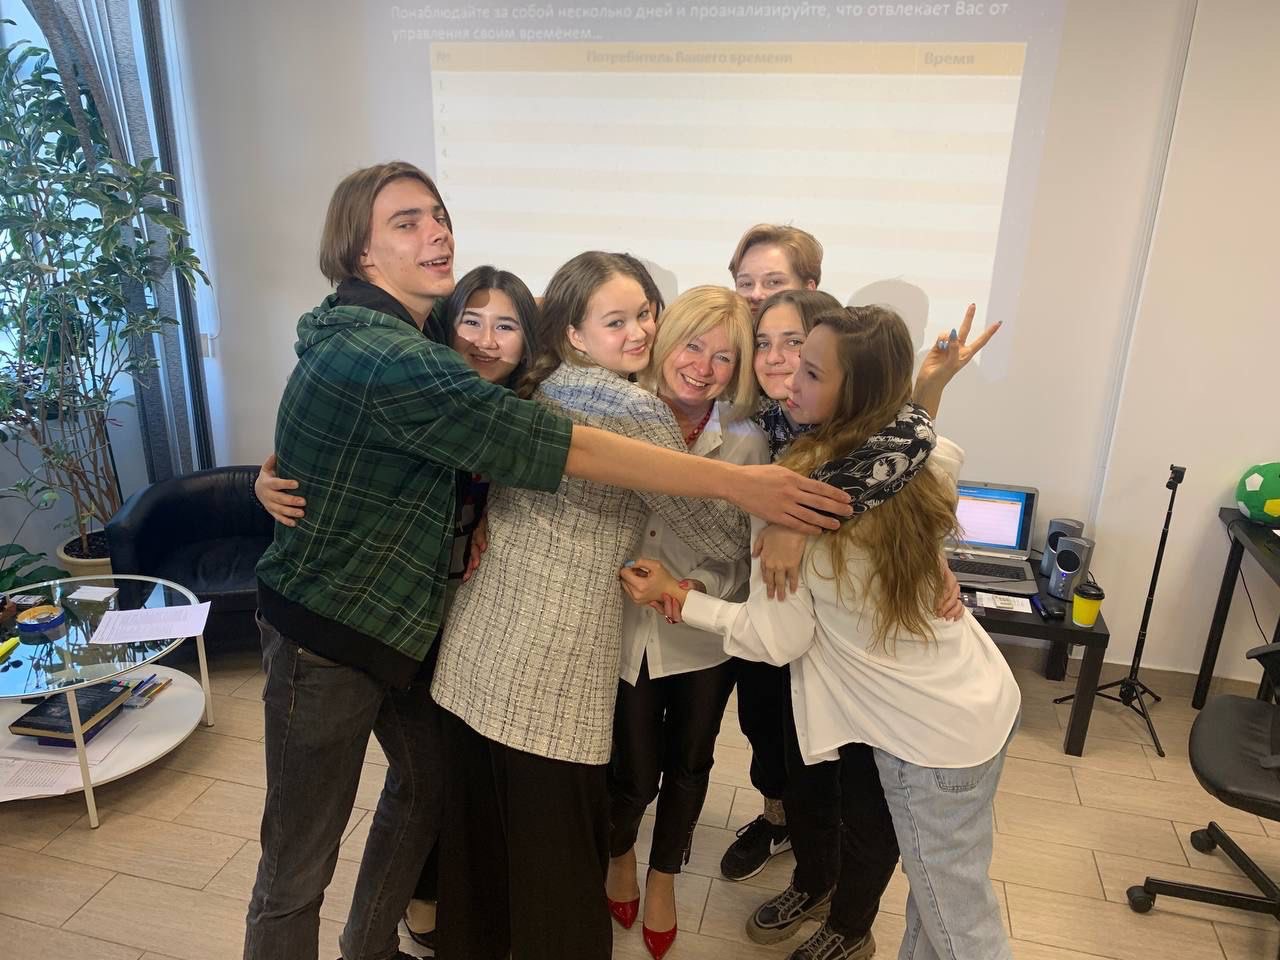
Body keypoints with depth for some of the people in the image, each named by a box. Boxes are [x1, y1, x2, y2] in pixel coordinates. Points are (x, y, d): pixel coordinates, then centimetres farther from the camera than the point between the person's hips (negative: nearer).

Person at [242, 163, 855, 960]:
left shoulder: (398, 337, 4)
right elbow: (563, 447, -31)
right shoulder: (383, 358, -28)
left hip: (402, 624, 9)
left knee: (428, 781, 22)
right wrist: (737, 483, -27)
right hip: (325, 637, -9)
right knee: (301, 864, 6)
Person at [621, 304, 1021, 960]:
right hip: (983, 697, 8)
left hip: (934, 737, -7)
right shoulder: (919, 459, -5)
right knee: (936, 887, 26)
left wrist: (676, 596, -9)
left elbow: (778, 641, -17)